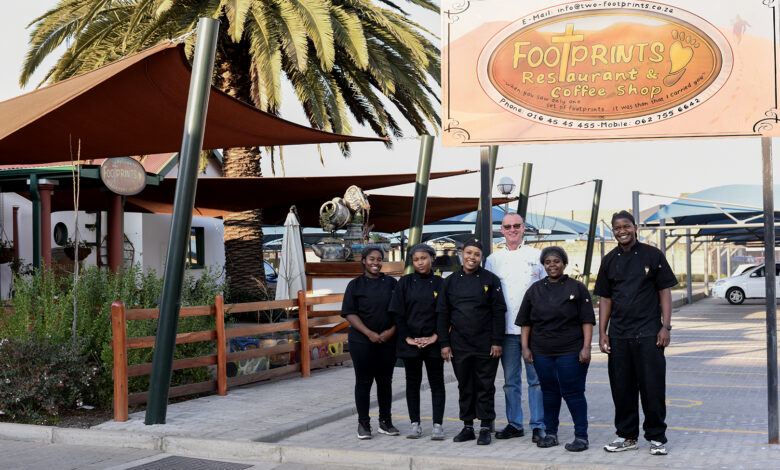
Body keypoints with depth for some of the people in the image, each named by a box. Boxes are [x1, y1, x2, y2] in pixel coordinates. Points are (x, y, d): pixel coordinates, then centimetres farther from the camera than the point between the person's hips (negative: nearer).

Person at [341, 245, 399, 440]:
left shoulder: (391, 283, 9)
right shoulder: (355, 285, 2)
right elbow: (350, 314, -4)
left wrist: (391, 331, -7)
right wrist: (369, 333, -13)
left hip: (387, 341, 2)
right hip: (362, 341, -2)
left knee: (385, 381, 7)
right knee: (364, 381, 0)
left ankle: (385, 422, 17)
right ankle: (363, 424, 8)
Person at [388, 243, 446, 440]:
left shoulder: (440, 283, 3)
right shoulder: (405, 283, 3)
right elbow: (397, 313, 1)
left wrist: (435, 337, -8)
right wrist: (407, 338, -6)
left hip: (433, 342, -1)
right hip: (410, 341, 1)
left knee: (436, 382, 1)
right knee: (413, 382, 6)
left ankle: (437, 425, 5)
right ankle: (415, 424, 14)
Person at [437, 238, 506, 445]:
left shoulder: (490, 280, -1)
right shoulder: (450, 281, 6)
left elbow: (498, 312, -3)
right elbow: (443, 314, 8)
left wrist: (497, 342, -9)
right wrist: (444, 343, 2)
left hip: (485, 344, -3)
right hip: (459, 344, 3)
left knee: (485, 386, 2)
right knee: (464, 386, 10)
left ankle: (485, 428, 9)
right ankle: (467, 427, 19)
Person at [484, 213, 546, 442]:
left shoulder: (537, 256, 6)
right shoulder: (493, 260, 11)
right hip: (506, 329, 2)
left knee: (536, 379, -2)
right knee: (510, 380, 8)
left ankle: (538, 425, 6)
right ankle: (514, 424, 18)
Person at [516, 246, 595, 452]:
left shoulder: (577, 288, 1)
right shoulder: (535, 289, 9)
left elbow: (587, 321, -2)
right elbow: (526, 322, 11)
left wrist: (586, 347, -9)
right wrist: (525, 348, 4)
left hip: (570, 351, -3)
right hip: (542, 352, 3)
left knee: (573, 392, -3)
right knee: (549, 392, 10)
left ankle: (581, 436, 4)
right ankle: (550, 433, 20)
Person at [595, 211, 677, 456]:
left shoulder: (652, 255, 0)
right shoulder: (609, 261, 9)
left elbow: (665, 291, 0)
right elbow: (605, 298, 12)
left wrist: (665, 326, -8)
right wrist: (602, 333, 6)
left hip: (648, 334, -3)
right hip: (618, 335, 3)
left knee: (652, 387, -2)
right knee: (622, 388, 8)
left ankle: (656, 437, 10)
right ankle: (626, 435, 20)